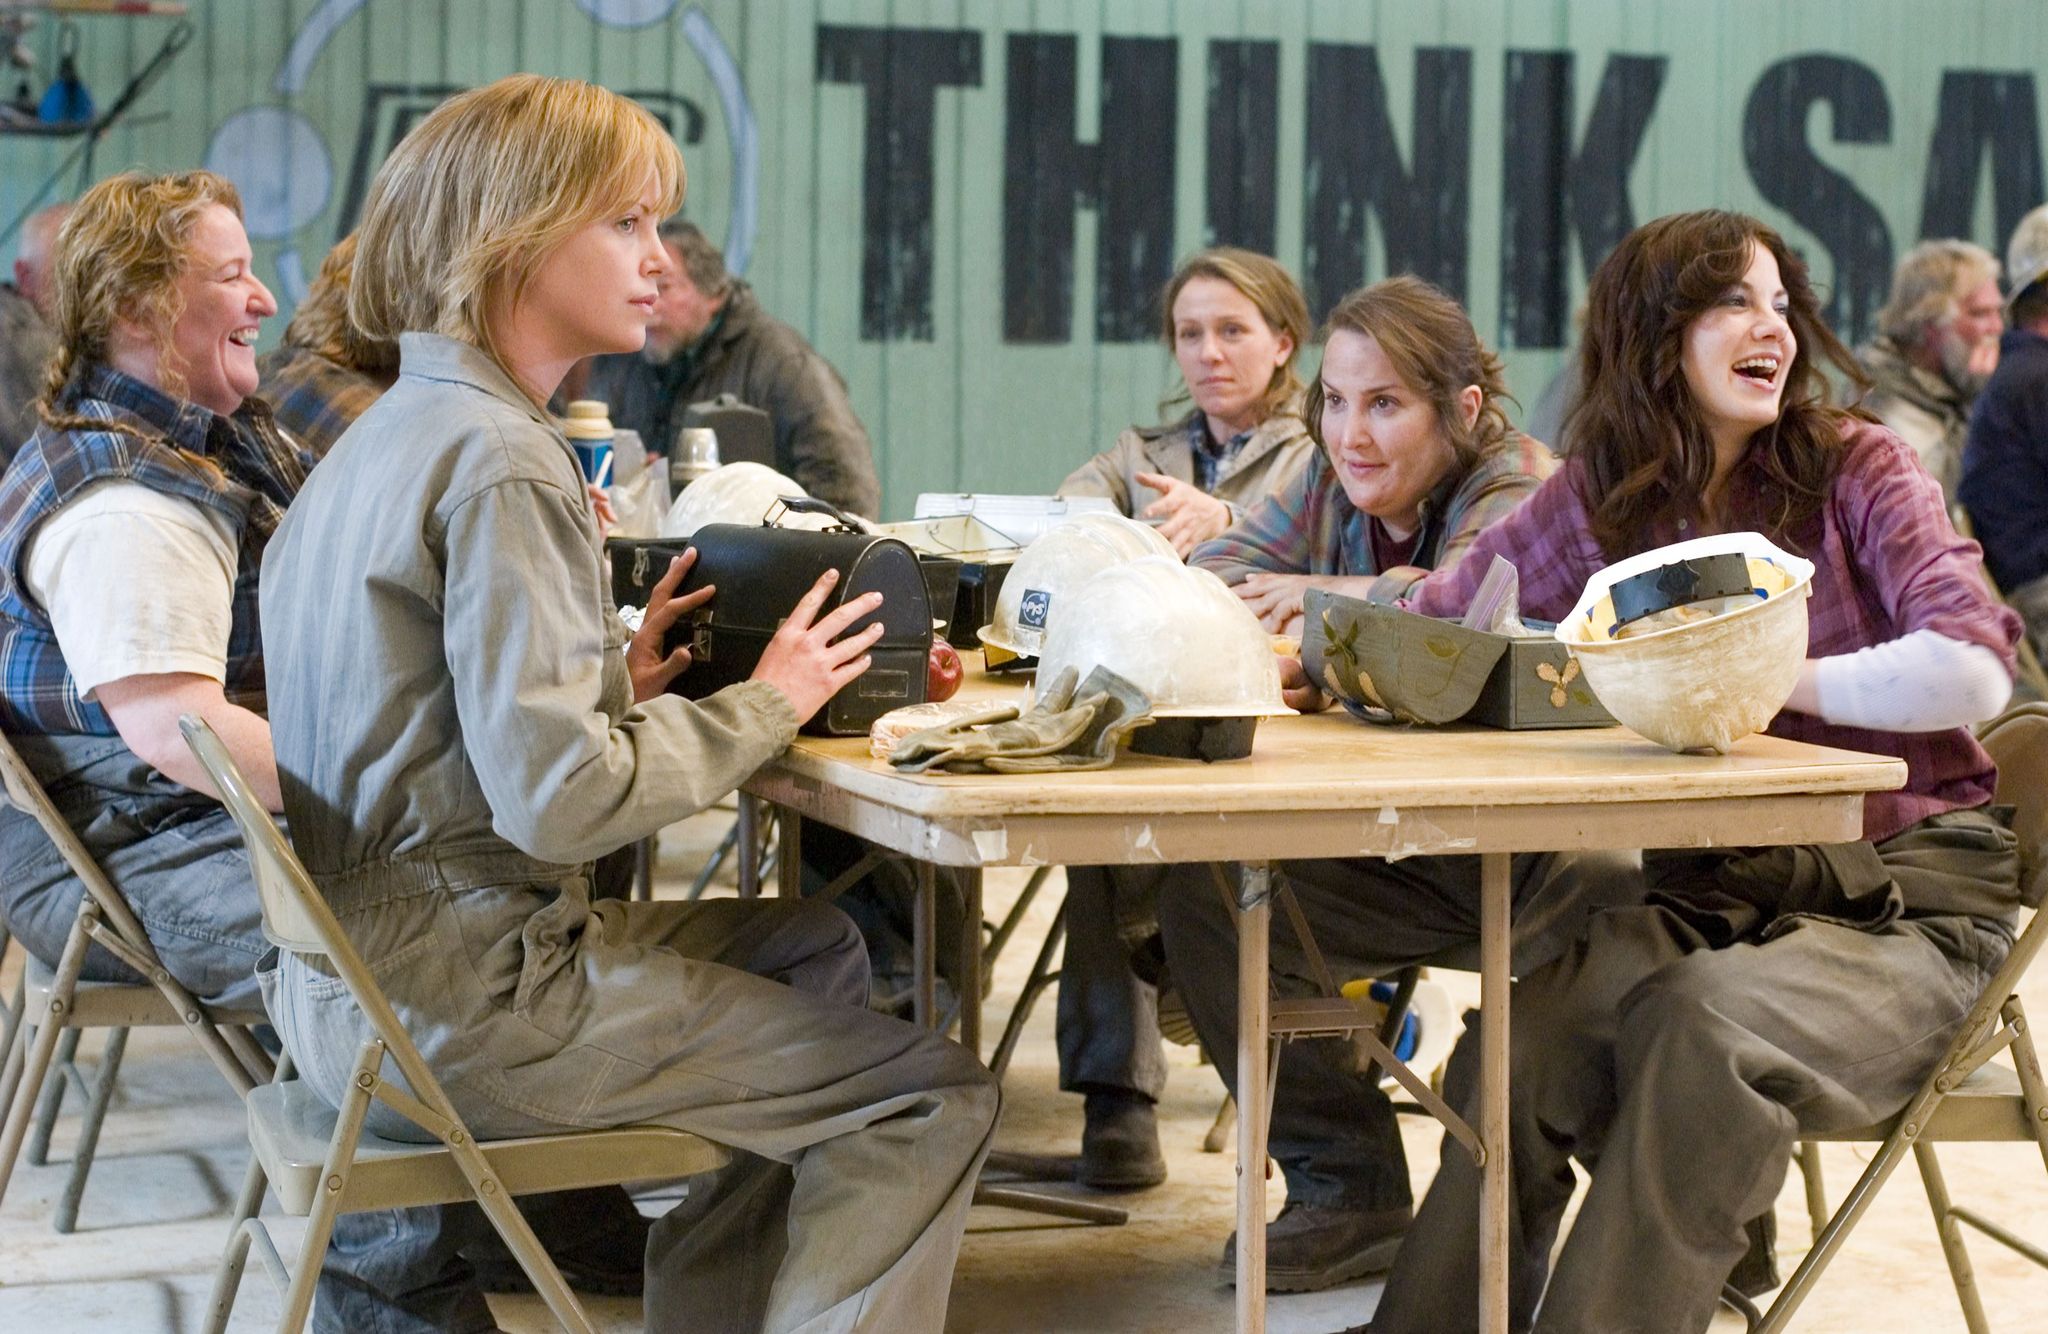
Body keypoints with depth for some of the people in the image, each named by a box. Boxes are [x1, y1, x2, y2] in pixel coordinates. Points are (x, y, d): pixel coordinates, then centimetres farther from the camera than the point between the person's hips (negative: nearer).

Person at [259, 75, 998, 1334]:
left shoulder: (395, 434, 13)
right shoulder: (502, 467, -19)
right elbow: (557, 796, -25)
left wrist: (615, 676, 4)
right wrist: (765, 703, -12)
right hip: (459, 997, -10)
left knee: (814, 943, 27)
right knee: (934, 1096, -5)